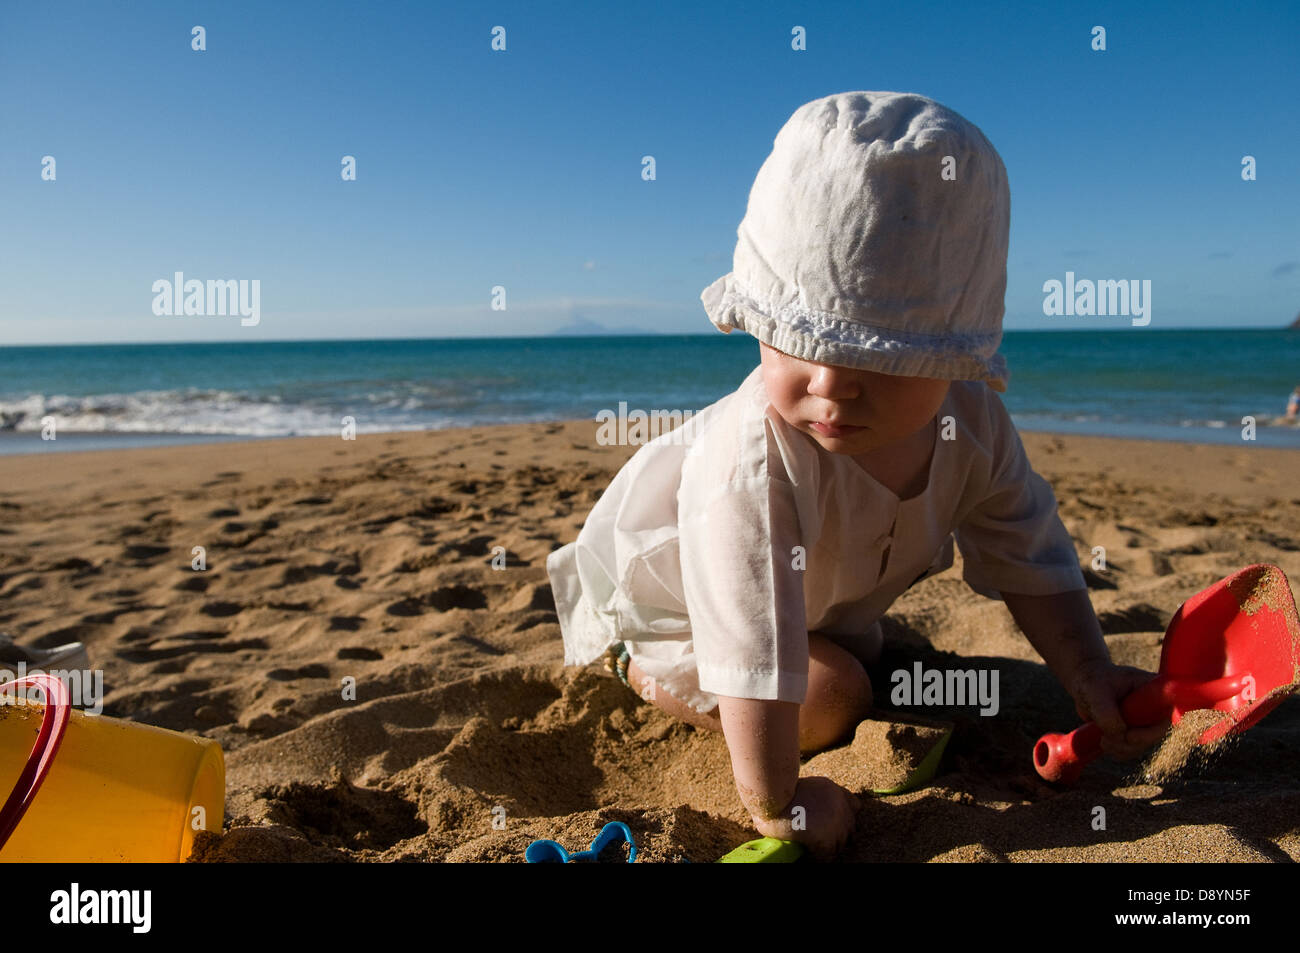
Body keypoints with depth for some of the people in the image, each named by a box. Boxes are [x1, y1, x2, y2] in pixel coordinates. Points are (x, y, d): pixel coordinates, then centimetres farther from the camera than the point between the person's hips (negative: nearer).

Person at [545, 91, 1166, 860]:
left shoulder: (972, 425, -26)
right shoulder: (752, 460, -49)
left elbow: (1031, 559, -10)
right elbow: (758, 661, -45)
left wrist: (1089, 677, -17)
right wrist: (776, 807, -35)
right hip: (662, 587, -6)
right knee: (830, 698, -21)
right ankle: (645, 669, 1)